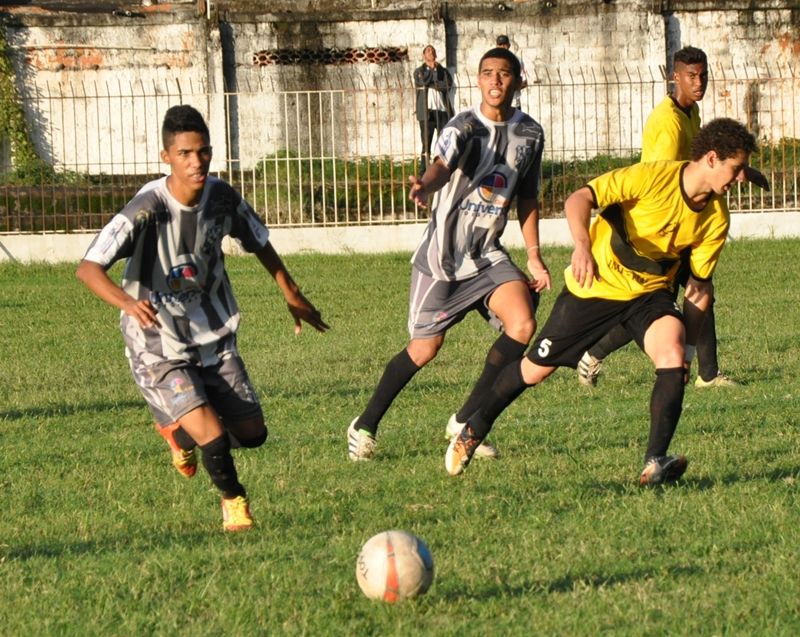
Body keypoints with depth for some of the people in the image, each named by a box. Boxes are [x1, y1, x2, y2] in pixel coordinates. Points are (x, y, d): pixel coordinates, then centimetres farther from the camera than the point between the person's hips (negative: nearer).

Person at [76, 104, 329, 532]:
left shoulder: (223, 198, -8)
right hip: (159, 348, -6)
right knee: (213, 437, -18)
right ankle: (233, 500, 14)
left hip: (213, 336, 6)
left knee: (251, 433, 7)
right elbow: (88, 268, -32)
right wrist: (127, 302, -50)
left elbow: (258, 241, 14)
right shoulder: (146, 210, -25)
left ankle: (179, 427, 37)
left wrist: (292, 295, 21)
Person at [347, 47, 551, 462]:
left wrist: (533, 255, 11)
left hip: (488, 255, 5)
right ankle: (365, 426, 20)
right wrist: (424, 187, -58)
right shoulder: (465, 127, -14)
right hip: (443, 255, -5)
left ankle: (465, 421, -2)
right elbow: (443, 165, -35)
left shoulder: (530, 134, 3)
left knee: (522, 324, -17)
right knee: (425, 349, -1)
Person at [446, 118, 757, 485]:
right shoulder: (653, 177, -25)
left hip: (650, 293, 4)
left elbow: (699, 287, 2)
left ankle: (655, 463, -25)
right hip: (595, 286, -3)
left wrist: (688, 347, -1)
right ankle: (474, 430, 33)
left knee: (673, 357, -26)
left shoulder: (716, 218, -8)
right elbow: (579, 199, -28)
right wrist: (582, 246, -45)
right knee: (535, 369, 7)